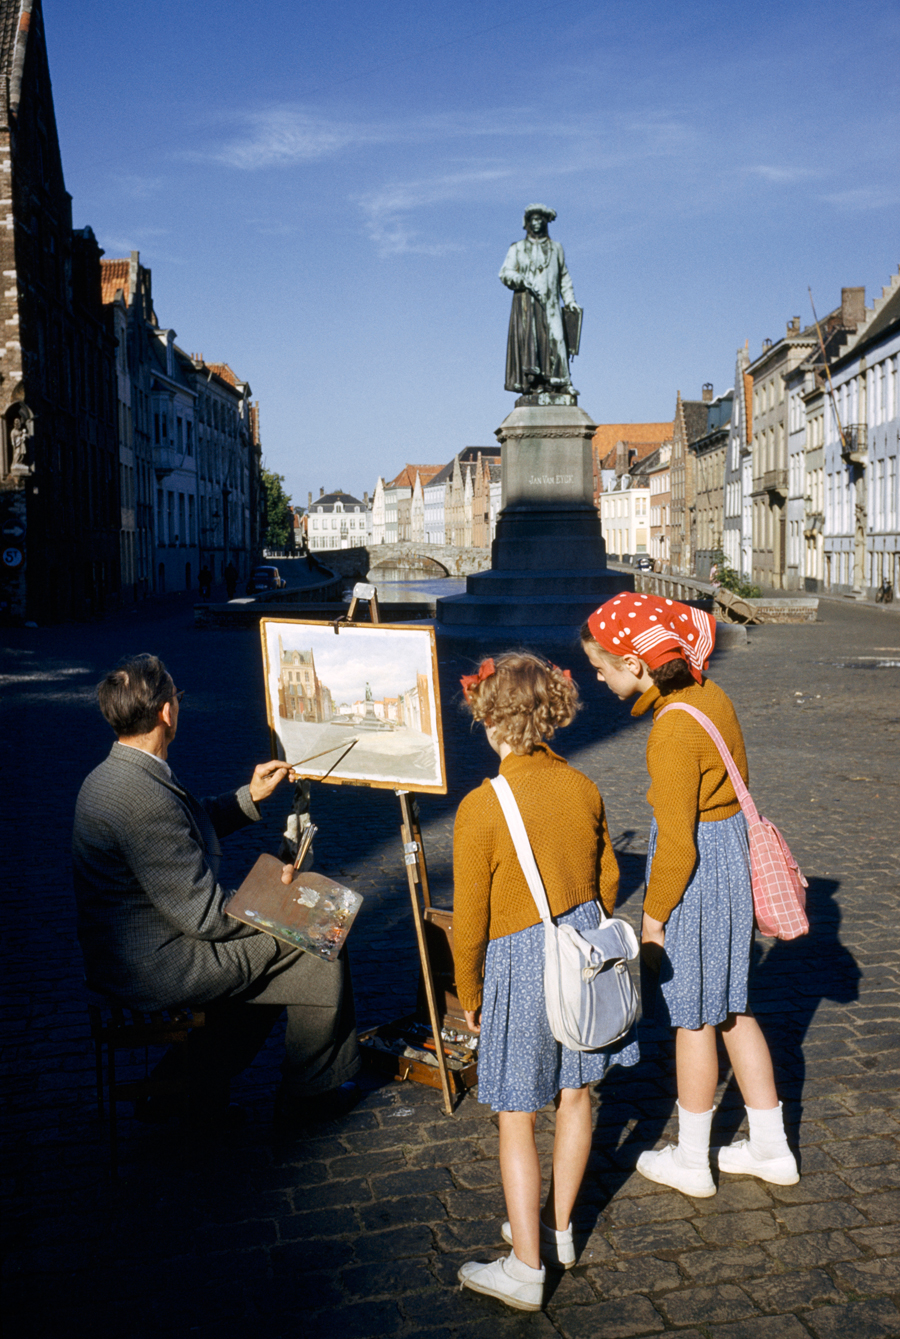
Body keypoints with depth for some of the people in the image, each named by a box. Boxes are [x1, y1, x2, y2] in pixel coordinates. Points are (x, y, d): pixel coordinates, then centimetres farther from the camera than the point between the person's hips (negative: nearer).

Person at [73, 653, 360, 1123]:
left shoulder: (110, 775, 4)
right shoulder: (144, 798, -29)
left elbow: (189, 826, 23)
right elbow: (206, 915, -23)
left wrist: (250, 797, 17)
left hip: (122, 956, 10)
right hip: (156, 969, -10)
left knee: (271, 949, 24)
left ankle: (192, 1077, 26)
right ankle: (309, 1092, 19)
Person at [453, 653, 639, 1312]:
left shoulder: (481, 808, -21)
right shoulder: (583, 787, -4)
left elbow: (470, 922, -14)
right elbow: (607, 878, 8)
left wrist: (470, 997, 1)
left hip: (520, 967, -6)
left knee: (517, 1119, 8)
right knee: (576, 1095, 19)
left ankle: (525, 1269, 18)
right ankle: (558, 1229, 36)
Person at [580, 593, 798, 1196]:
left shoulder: (672, 733, -26)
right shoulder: (710, 694, 1)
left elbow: (677, 845, -22)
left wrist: (654, 916, -10)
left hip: (698, 875, -9)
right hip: (734, 856, 9)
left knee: (693, 1018, 9)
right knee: (732, 1010, 20)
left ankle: (691, 1161, 28)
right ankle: (772, 1148, 32)